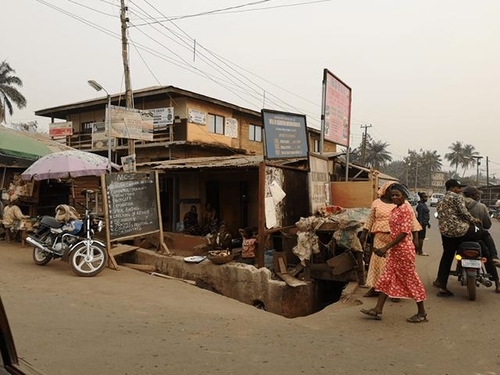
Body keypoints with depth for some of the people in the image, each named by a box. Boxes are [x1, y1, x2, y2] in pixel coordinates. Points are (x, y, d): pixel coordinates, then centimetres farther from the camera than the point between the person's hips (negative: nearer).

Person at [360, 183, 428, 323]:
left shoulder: (406, 209, -15)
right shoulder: (394, 210, 11)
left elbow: (404, 233, -21)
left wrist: (386, 247, -22)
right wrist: (386, 248, 13)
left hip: (404, 249, -9)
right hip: (394, 250, 9)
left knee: (411, 279, 2)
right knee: (387, 278, 9)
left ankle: (422, 313, 16)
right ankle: (378, 310, 14)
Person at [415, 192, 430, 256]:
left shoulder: (424, 204, 15)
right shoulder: (420, 205, -16)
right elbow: (420, 215, -21)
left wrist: (428, 223, 22)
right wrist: (421, 224, -25)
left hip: (424, 223, 10)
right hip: (422, 223, -10)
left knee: (420, 237, 15)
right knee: (421, 237, -5)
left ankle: (418, 250, 22)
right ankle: (420, 251, 1)